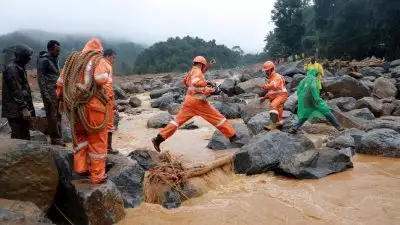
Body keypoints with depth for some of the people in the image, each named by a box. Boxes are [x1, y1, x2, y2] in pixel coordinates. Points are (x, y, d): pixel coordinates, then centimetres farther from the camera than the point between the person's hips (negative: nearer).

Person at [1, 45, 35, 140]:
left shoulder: (19, 67, 15)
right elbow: (16, 91, -20)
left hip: (20, 109, 10)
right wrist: (24, 108, -22)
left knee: (24, 136, 15)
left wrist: (27, 107, 22)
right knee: (20, 138, -6)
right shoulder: (12, 68, -15)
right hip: (16, 110, -10)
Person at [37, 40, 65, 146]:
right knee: (52, 115, -5)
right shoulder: (44, 60, -9)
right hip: (49, 91, -8)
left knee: (57, 115, 11)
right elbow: (40, 78, -13)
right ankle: (55, 138, 0)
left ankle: (57, 136, 18)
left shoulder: (55, 59, 16)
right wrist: (46, 94, -18)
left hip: (57, 91, 8)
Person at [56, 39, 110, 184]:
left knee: (80, 135, 25)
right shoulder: (98, 60, -4)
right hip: (93, 105, -5)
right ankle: (97, 175, 12)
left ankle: (80, 167, 22)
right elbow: (101, 79, -23)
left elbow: (60, 82, 15)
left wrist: (61, 98, 23)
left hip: (74, 106, 5)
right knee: (97, 140, 6)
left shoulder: (72, 59, 15)